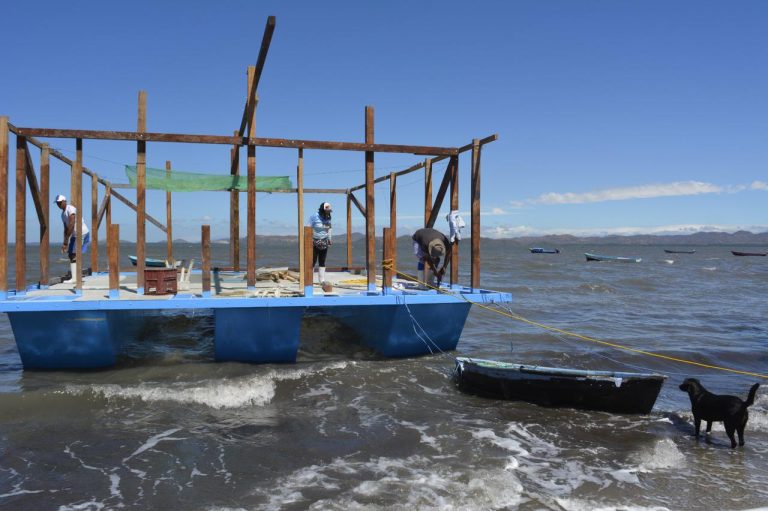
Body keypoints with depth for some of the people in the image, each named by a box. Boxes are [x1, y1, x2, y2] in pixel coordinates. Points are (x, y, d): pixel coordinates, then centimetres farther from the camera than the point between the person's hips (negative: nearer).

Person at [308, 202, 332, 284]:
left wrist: (329, 239, 13)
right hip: (314, 243, -6)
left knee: (322, 262, 8)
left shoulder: (328, 218, 6)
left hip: (324, 243, 6)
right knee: (313, 261, -6)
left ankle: (322, 280, 11)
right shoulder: (314, 217, -13)